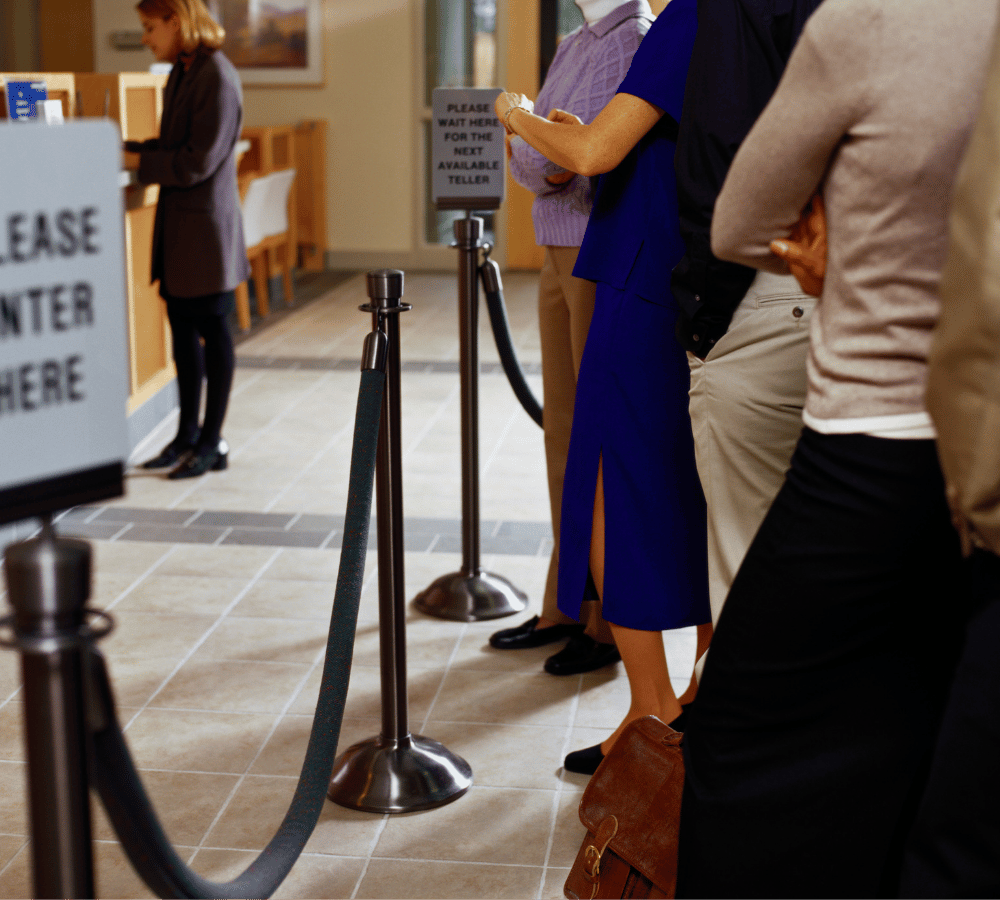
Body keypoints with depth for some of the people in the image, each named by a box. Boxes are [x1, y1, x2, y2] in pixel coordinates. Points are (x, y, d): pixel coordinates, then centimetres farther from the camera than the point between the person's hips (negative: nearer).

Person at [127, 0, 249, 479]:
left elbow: (197, 161, -20)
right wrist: (124, 148, 6)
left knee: (212, 331, 2)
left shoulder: (217, 77, -17)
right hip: (177, 224, 9)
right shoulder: (181, 73, 11)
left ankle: (212, 443, 12)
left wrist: (136, 161, -14)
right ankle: (188, 435, 24)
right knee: (182, 328, 13)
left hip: (206, 224, -9)